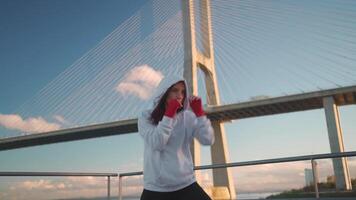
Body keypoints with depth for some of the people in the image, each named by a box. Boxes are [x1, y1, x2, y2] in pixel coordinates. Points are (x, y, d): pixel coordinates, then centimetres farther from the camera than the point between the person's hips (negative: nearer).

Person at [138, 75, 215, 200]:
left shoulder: (188, 118, 2)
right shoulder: (146, 117, -2)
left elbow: (208, 140, -7)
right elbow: (156, 144, -17)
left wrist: (199, 112, -12)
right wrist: (169, 114, -18)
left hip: (186, 185, 1)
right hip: (154, 189, -1)